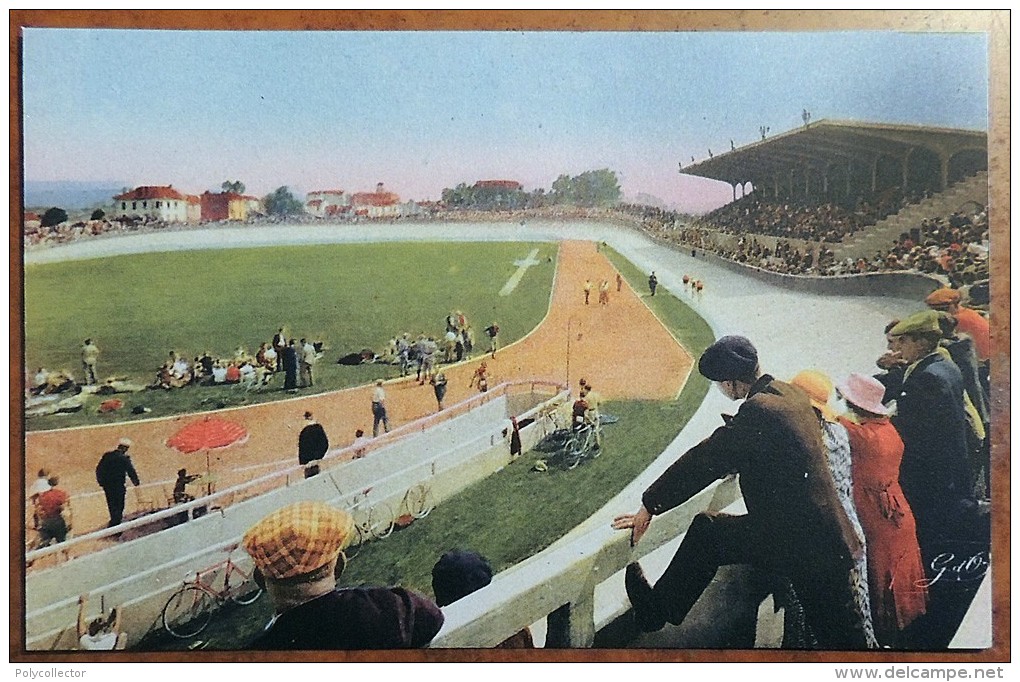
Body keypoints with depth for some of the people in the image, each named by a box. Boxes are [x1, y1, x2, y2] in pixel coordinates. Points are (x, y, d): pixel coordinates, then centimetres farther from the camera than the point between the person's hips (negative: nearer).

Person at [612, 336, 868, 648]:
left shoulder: (758, 410, -20)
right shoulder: (791, 393, 7)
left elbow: (705, 459, -18)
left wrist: (649, 507, -12)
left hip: (794, 539, -9)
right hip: (826, 539, 9)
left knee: (705, 531, 2)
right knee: (836, 636, 18)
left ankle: (658, 610, 13)